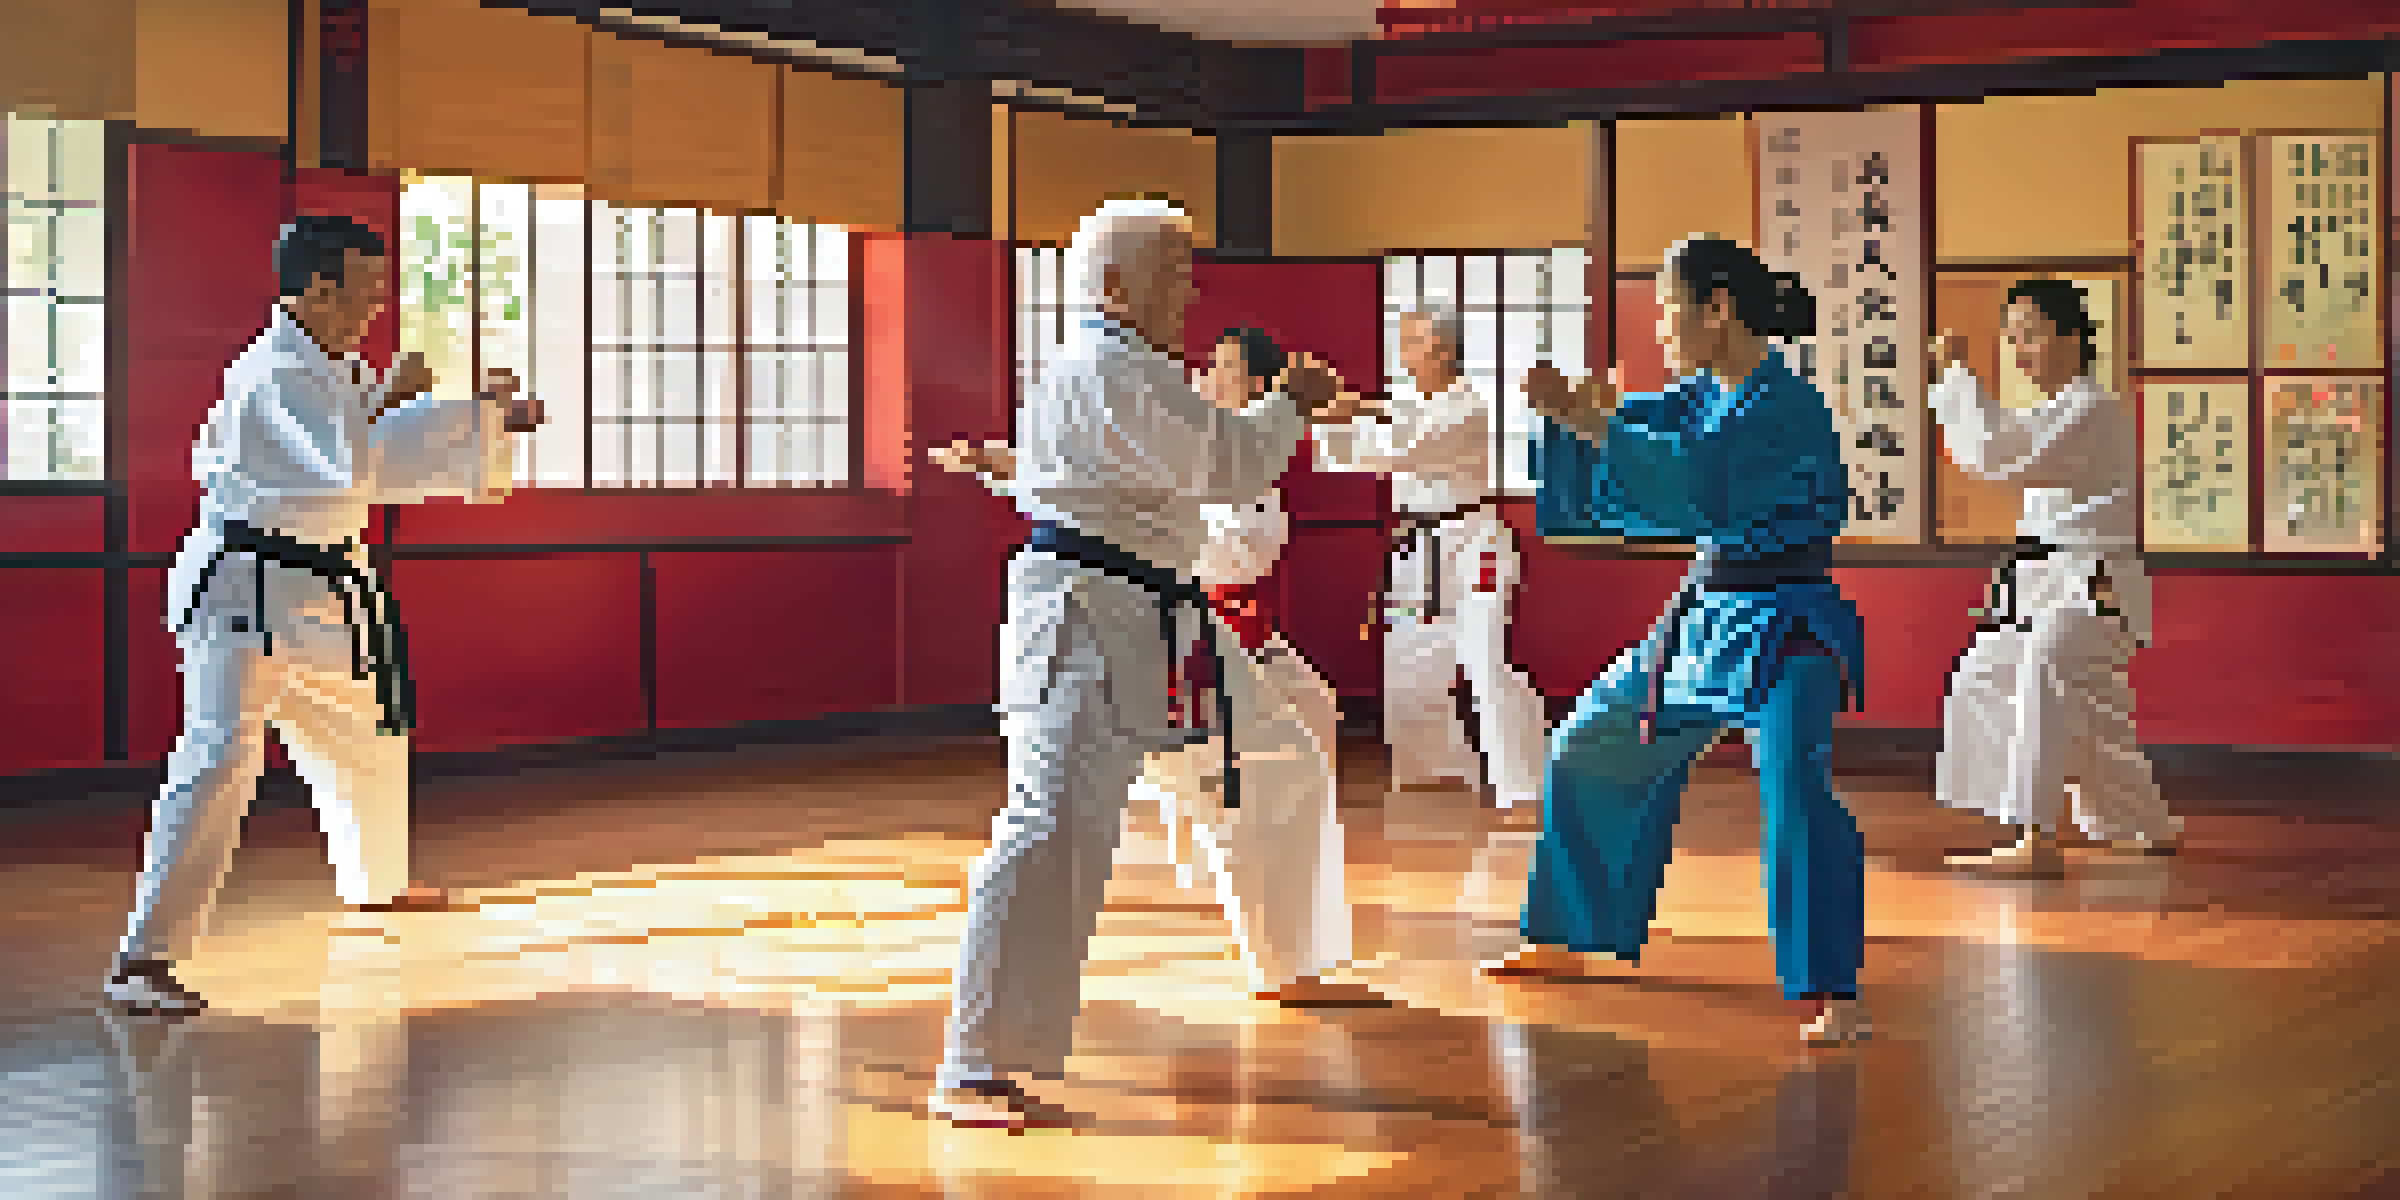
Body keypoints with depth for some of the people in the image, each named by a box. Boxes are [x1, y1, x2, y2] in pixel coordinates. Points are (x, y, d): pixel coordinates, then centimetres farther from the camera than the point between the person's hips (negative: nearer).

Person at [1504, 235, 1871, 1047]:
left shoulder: (1786, 407, -19)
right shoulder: (1702, 396, 9)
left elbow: (1699, 483, -33)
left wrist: (1597, 428, -31)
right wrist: (1571, 410, -18)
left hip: (1786, 629, -9)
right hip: (1705, 618, 9)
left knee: (1793, 786, -29)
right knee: (1589, 753, 16)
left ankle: (1833, 996, -27)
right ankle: (1567, 940, 33)